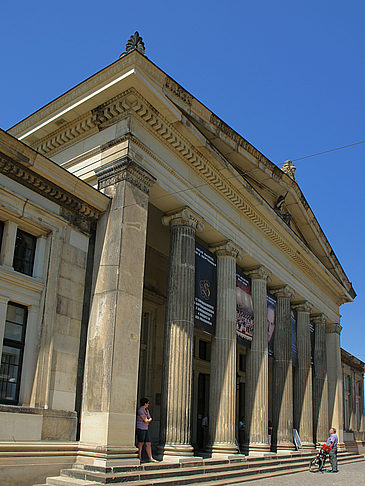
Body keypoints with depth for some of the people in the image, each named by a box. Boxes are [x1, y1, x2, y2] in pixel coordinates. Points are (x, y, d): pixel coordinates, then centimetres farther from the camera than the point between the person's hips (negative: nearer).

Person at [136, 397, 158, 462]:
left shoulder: (146, 410, 14)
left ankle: (150, 458, 4)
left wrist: (147, 420, -5)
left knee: (148, 444, 4)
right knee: (141, 443, 0)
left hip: (146, 429, 8)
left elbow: (150, 418, 15)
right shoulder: (140, 410, -14)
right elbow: (145, 420, -16)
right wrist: (149, 419, 3)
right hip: (140, 429, -8)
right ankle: (139, 458, 9)